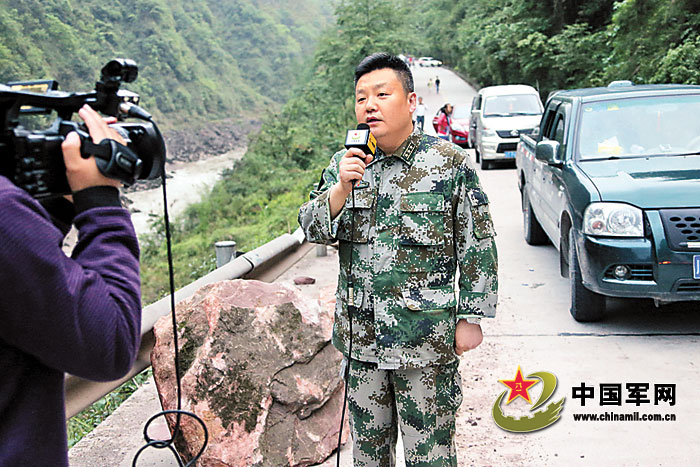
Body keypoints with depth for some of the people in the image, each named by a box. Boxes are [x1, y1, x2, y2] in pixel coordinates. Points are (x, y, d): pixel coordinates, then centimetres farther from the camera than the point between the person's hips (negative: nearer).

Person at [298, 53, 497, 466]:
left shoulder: (451, 164, -7)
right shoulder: (345, 164, 5)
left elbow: (478, 247, -4)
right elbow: (313, 230, -1)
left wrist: (471, 318, -5)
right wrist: (341, 188, -18)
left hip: (427, 339, -4)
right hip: (359, 336, 4)